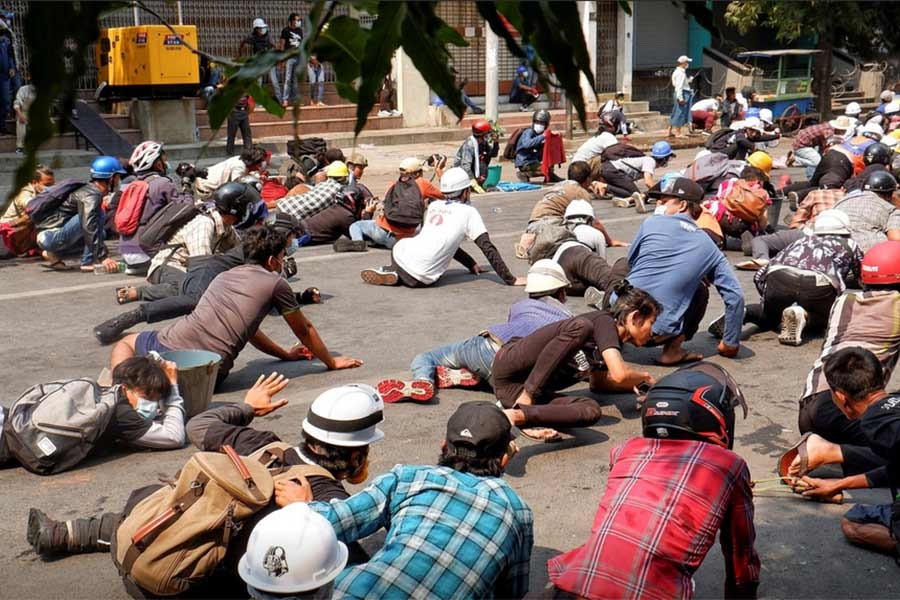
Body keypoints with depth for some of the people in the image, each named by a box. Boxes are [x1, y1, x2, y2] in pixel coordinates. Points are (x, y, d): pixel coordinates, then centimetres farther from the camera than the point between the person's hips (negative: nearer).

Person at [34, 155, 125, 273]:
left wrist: (104, 253, 26)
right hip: (51, 236, -10)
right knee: (98, 215, -19)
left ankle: (53, 253, 14)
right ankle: (88, 262, -17)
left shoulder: (89, 189, 15)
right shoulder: (91, 195, -16)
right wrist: (103, 257, -34)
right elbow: (89, 227, -30)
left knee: (99, 233, 24)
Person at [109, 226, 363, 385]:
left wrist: (284, 354, 52)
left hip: (171, 345, 4)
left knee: (126, 343, 29)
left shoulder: (225, 276, 29)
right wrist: (332, 362, 37)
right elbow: (304, 330, 22)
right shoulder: (275, 283, 11)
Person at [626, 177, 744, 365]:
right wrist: (731, 343, 16)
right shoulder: (708, 247, 7)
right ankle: (672, 349, 7)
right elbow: (735, 295, 5)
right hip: (659, 333, 0)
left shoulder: (653, 223, 4)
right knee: (700, 291, 26)